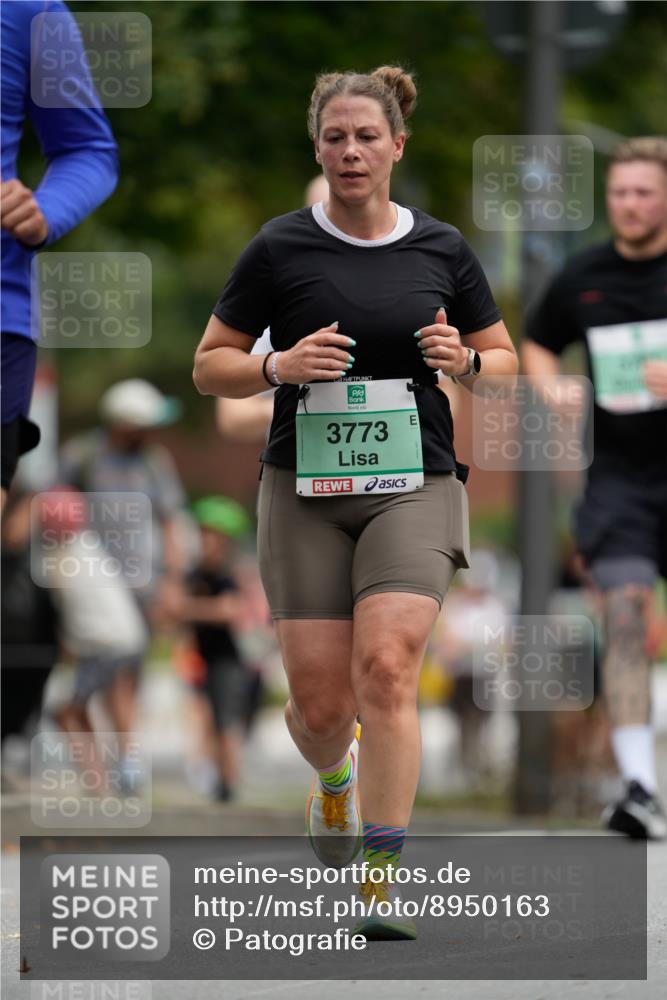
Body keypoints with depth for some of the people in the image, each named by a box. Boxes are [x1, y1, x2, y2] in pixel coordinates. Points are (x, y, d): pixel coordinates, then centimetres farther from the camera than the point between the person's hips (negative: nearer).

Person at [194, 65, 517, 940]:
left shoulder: (442, 250, 5)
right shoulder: (279, 248, 0)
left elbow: (505, 359, 16)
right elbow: (211, 367, 6)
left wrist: (464, 361, -7)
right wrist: (280, 366, -14)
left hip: (415, 483, 0)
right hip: (304, 490, 0)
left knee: (386, 667, -20)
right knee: (319, 701, -1)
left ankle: (382, 882, -17)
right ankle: (334, 778, 38)